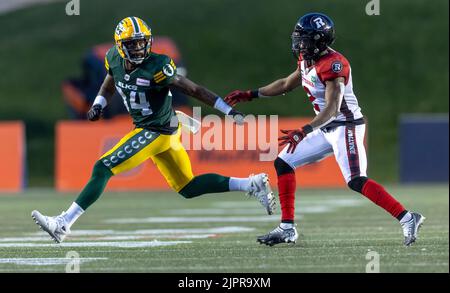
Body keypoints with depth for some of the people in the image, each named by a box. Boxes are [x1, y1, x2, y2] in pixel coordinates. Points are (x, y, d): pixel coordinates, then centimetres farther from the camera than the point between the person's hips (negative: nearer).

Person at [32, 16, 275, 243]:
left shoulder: (157, 68, -23)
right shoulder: (115, 59, -2)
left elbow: (195, 90, -17)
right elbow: (108, 87, 18)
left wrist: (231, 112, -15)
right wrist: (98, 106, -2)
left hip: (157, 132, -8)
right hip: (146, 129, 8)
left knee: (102, 169, -12)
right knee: (188, 188, 15)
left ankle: (63, 224, -9)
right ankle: (251, 185, 19)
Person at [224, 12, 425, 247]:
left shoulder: (333, 64, -22)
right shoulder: (307, 60, 7)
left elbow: (333, 108, -30)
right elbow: (287, 84, 24)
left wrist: (304, 131, -40)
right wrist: (250, 95, 23)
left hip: (346, 126, -10)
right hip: (327, 129, 10)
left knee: (356, 181, -23)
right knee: (284, 163, 9)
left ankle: (407, 219, -21)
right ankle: (287, 229, 13)